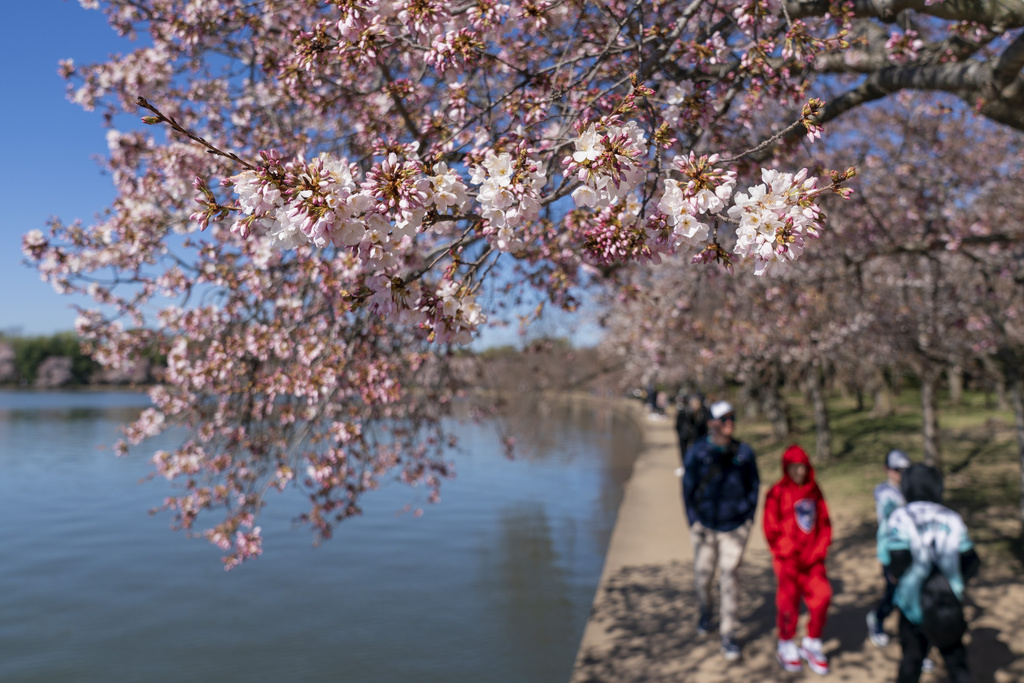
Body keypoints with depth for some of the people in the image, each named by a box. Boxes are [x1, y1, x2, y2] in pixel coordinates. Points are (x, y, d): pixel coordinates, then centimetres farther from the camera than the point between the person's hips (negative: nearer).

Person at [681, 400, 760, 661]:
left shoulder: (744, 452, -3)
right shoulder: (697, 452, -7)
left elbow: (754, 485, 8)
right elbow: (688, 488, 0)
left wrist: (749, 517, 4)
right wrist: (693, 520, -3)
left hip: (735, 527, 0)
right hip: (705, 525, 0)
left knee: (729, 579, 0)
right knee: (703, 575, 11)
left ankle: (728, 635, 11)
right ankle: (705, 612, 41)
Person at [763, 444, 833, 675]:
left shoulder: (814, 491, 8)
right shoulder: (777, 493, -6)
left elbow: (825, 524, 11)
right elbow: (771, 529, -6)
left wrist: (818, 551, 0)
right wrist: (791, 555, -7)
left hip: (812, 559, 4)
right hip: (787, 560, -4)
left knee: (822, 595, -5)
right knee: (788, 600, -4)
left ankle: (811, 644, 16)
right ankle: (786, 646, 19)